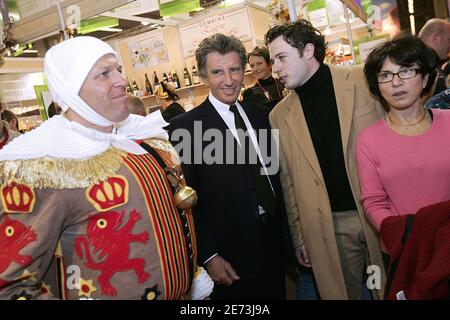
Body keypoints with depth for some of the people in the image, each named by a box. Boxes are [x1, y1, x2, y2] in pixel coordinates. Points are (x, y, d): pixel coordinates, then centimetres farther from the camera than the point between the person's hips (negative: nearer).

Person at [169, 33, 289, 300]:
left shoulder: (261, 114, 6)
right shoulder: (184, 127, -12)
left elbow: (275, 172, 10)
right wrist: (209, 256, -14)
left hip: (277, 242, 6)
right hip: (232, 254, -5)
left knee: (277, 294, 21)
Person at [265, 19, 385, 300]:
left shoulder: (363, 82, -3)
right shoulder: (280, 115, 3)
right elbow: (288, 182, 6)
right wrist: (299, 238, 5)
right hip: (329, 227, 1)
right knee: (345, 290, 11)